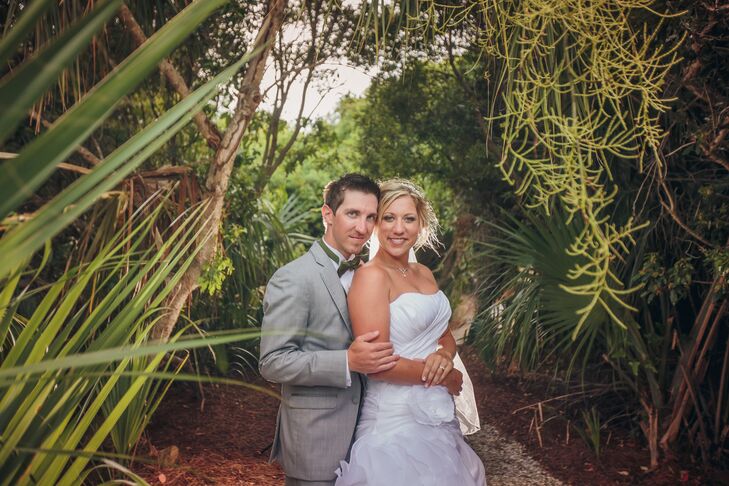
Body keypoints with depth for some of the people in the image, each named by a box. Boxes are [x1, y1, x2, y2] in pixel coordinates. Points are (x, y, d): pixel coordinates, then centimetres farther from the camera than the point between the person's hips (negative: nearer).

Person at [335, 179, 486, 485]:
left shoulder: (424, 273, 8)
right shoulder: (371, 276, -16)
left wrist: (445, 356, -8)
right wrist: (446, 378, -11)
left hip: (437, 416, 8)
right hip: (397, 418, -8)